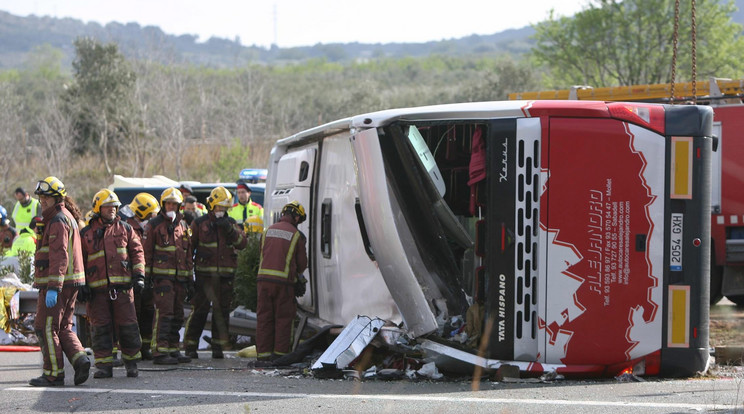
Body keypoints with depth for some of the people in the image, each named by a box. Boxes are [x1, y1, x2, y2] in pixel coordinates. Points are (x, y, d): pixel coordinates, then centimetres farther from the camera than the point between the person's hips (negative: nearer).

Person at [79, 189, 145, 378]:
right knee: (101, 327, -1)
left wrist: (139, 275, 1)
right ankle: (104, 366, 4)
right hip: (97, 289, 0)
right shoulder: (86, 234, 9)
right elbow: (79, 261, 11)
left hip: (122, 286, 0)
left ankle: (131, 362, 12)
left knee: (127, 326, -1)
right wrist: (81, 285, 3)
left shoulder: (125, 230, 11)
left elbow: (137, 252, 12)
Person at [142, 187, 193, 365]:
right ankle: (160, 352, -14)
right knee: (164, 312, -13)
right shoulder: (154, 225, 0)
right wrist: (146, 275, -8)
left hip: (179, 276, 6)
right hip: (162, 275, -6)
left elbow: (188, 253, 22)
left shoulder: (182, 225, 17)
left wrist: (190, 276, 19)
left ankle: (173, 349, 17)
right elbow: (146, 251, -2)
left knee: (177, 315, 9)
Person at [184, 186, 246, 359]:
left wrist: (230, 230, -13)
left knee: (222, 311, 5)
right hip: (205, 274, -3)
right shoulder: (199, 223, 4)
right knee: (200, 310, -6)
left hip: (226, 275, 3)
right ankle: (190, 346, 2)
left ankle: (218, 347, 12)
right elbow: (188, 246, 6)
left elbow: (242, 243, 1)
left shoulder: (230, 223, 12)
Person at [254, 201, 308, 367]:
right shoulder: (296, 235, 0)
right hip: (284, 281, -3)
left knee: (264, 317, 6)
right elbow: (302, 263, 6)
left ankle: (263, 355, 4)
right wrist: (297, 274, 29)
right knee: (283, 318, 5)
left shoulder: (269, 230, 12)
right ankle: (280, 353, 4)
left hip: (264, 278, 4)